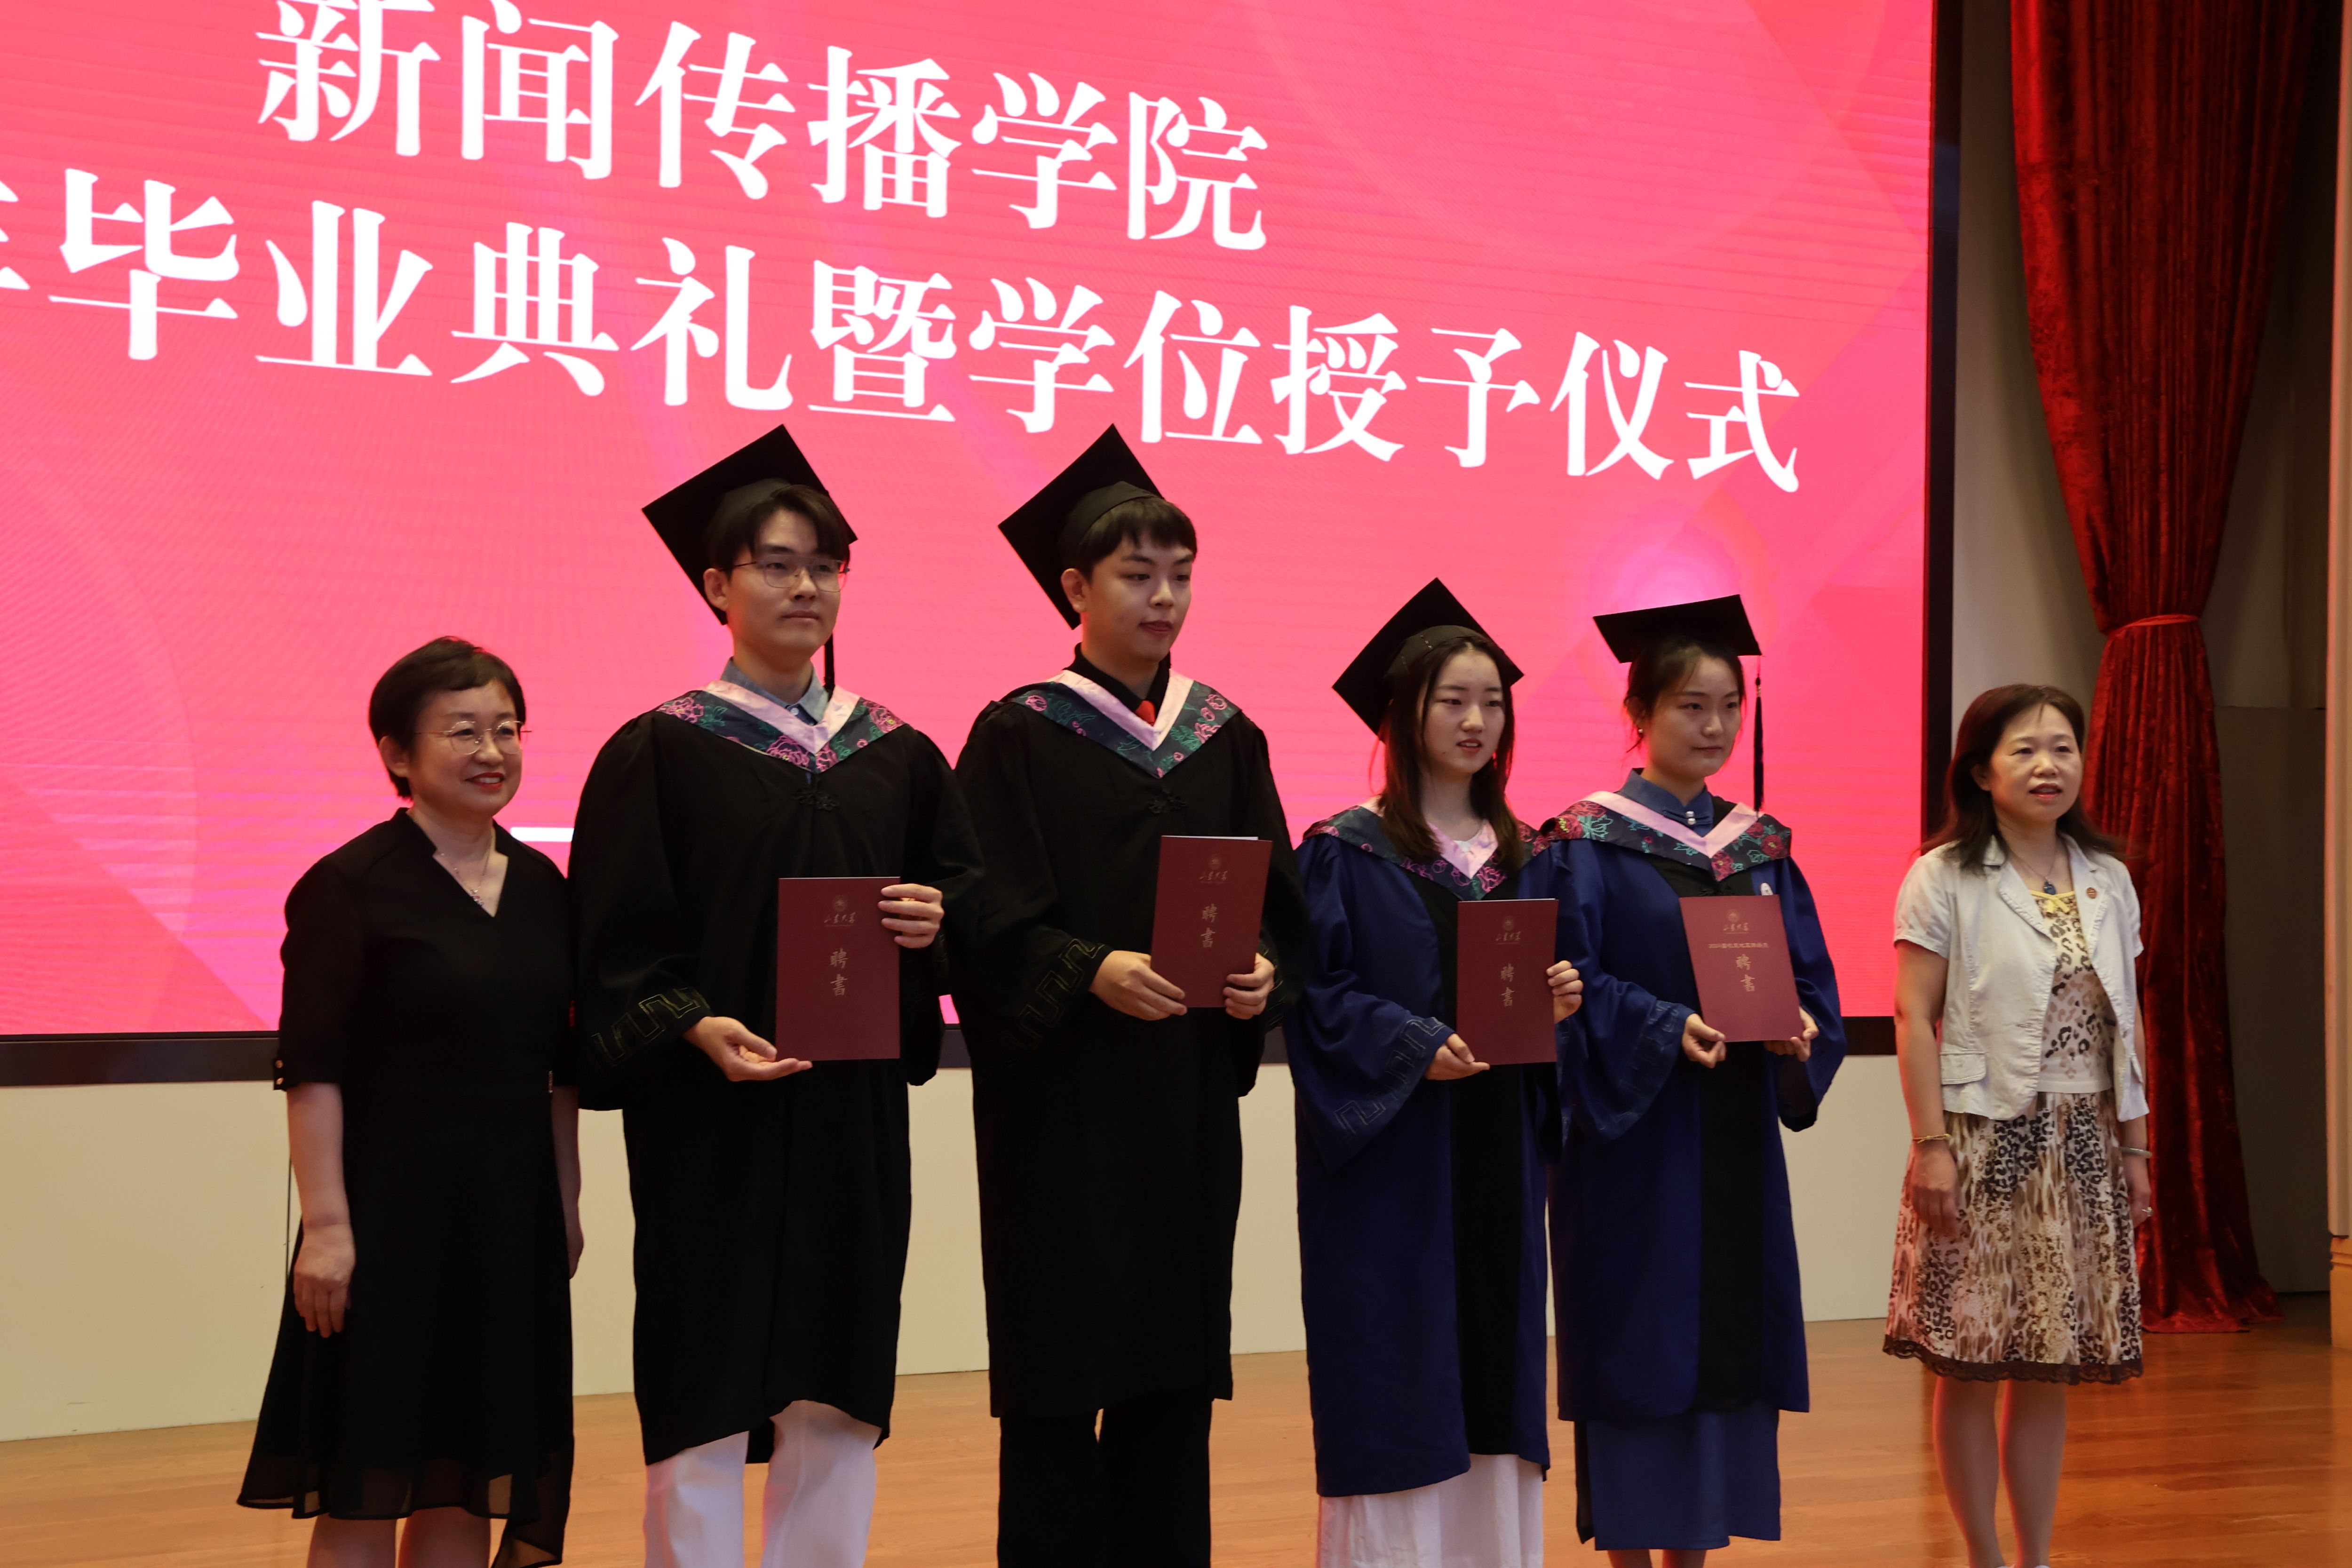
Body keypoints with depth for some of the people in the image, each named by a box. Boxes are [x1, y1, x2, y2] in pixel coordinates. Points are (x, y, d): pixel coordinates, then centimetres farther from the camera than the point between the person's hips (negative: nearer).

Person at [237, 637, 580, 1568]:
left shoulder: (540, 886, 10)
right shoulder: (348, 887, -7)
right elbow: (312, 1072, -11)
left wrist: (566, 1205, 13)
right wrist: (325, 1225, -17)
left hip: (511, 1210, 6)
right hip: (389, 1209, -5)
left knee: (469, 1467, 10)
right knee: (366, 1477, 0)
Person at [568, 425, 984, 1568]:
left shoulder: (897, 756, 11)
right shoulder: (659, 752, -2)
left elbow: (966, 883, 14)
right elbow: (615, 947, -7)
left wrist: (939, 920, -8)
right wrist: (695, 1029, -23)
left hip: (859, 1119, 4)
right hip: (714, 1122, -4)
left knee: (840, 1401, 8)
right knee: (706, 1409, -1)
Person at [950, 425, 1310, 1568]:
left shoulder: (1225, 737, 11)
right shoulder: (1019, 736, -3)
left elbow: (1276, 903, 9)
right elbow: (995, 922, -9)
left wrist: (1263, 973, -11)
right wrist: (1092, 972, -25)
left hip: (1191, 1094, 5)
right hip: (1062, 1097, -4)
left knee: (1176, 1372, 8)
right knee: (1060, 1384, -2)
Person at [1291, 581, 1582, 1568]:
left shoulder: (1520, 858, 13)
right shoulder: (1346, 851, -4)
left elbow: (1541, 981, 16)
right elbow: (1315, 994, -10)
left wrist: (1558, 1002, -6)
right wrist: (1415, 1046, -22)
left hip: (1498, 1154, 5)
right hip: (1392, 1159, -5)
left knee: (1495, 1371, 7)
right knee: (1398, 1382, -4)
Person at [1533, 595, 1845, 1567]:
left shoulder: (1761, 848, 12)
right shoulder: (1587, 842, -4)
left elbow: (1808, 976, 9)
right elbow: (1572, 984, -11)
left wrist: (1802, 1027, -12)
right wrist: (1668, 1028, -25)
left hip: (1737, 1138, 5)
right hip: (1635, 1132, -5)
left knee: (1729, 1340, 6)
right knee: (1639, 1347, -2)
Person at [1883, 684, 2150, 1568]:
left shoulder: (2108, 881, 10)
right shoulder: (1945, 877, -4)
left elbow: (2125, 1026, 13)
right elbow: (1914, 1016, -8)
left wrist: (2134, 1147, 11)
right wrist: (1931, 1145, -14)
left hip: (2080, 1147, 4)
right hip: (1983, 1141, -4)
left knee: (2049, 1369, 7)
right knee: (1969, 1367, -1)